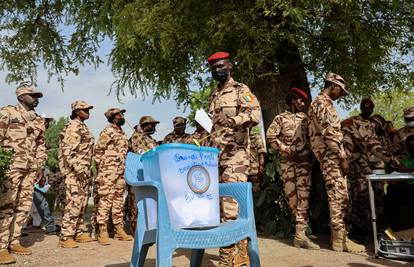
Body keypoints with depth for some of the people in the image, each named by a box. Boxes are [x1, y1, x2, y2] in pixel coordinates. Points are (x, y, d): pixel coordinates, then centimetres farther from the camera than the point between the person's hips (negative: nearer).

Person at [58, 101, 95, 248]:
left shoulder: (83, 127, 19)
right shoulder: (73, 126, -10)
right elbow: (67, 150, -19)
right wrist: (78, 169, -24)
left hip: (83, 171, 10)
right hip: (74, 171, -10)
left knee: (82, 203, 11)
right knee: (74, 203, -11)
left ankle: (78, 233, 19)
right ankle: (66, 236, -6)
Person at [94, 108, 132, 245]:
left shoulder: (123, 134, 18)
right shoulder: (107, 131, -6)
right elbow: (98, 151, -8)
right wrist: (101, 169, -9)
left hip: (121, 173, 8)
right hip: (108, 172, -8)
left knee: (118, 201, 12)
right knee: (105, 201, -7)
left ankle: (119, 230, 19)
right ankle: (103, 232, -2)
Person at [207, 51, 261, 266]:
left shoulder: (241, 90, 1)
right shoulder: (213, 97, 21)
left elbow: (256, 114, -16)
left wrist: (235, 120, -34)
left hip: (236, 153, -7)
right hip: (215, 154, 7)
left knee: (233, 201, -12)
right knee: (219, 200, 5)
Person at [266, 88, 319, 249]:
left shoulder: (305, 118, 15)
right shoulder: (280, 118, 5)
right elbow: (271, 136, -2)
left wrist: (309, 151, 0)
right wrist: (285, 149, -10)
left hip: (304, 160, 2)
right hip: (287, 161, -2)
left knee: (303, 195, -6)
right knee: (291, 194, 0)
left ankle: (300, 233, -8)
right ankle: (301, 223, 20)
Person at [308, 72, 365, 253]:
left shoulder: (319, 103, 22)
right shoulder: (323, 103, -11)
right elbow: (330, 133, -20)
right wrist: (343, 157, -17)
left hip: (330, 157, 10)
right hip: (331, 156, -10)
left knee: (338, 196, 12)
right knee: (339, 196, -8)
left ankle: (337, 233, 18)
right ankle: (340, 239, -3)